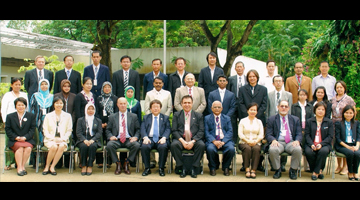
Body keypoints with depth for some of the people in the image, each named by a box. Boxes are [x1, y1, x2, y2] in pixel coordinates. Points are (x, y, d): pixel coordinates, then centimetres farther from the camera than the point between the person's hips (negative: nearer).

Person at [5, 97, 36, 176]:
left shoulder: (31, 116, 12)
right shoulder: (10, 116, 13)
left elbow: (33, 129, 4)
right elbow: (7, 129, 6)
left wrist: (25, 137, -12)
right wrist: (16, 137, -11)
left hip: (27, 140, 0)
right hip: (14, 141, 0)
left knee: (28, 148, -33)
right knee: (20, 147, -34)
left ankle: (22, 166, -20)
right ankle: (19, 167, -29)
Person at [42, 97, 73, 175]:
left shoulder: (68, 116, 12)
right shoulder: (48, 116, 11)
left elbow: (69, 130, 9)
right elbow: (45, 130, 6)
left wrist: (62, 139, -9)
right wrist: (53, 139, -11)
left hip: (62, 140, 0)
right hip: (50, 140, 0)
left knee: (62, 146, -34)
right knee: (54, 147, -34)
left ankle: (52, 167, -25)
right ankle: (47, 166, -17)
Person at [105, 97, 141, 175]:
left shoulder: (133, 116, 16)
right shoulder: (112, 117, 17)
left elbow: (138, 129, 13)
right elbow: (108, 130, 14)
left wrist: (135, 137, -7)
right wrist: (110, 136, -8)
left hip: (129, 140, 0)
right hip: (116, 140, 0)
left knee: (137, 145, -33)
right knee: (109, 145, -34)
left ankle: (126, 163, -13)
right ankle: (118, 164, -13)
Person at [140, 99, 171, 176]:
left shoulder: (165, 117, 19)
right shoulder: (146, 117, 21)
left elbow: (168, 129, 7)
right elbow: (142, 129, 9)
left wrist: (164, 137, -14)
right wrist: (145, 137, -13)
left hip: (160, 139, -1)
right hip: (149, 138, 1)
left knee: (163, 147, -35)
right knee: (144, 146, -32)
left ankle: (161, 168, -18)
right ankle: (147, 168, -18)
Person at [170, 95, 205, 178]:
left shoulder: (199, 116, 15)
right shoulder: (176, 115, 15)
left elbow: (201, 131, 4)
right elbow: (174, 130, 4)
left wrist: (193, 141, -13)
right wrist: (182, 141, -13)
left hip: (194, 140, 0)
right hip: (180, 139, 0)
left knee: (201, 145, -32)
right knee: (174, 145, -33)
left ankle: (194, 168, -18)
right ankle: (181, 168, -18)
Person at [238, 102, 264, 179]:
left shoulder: (259, 122, 16)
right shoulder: (243, 121, 11)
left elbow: (261, 134, 7)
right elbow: (240, 134, 1)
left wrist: (255, 141, -13)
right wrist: (248, 141, -15)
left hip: (256, 143, 1)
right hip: (244, 142, -1)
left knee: (256, 149, -33)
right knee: (247, 148, -35)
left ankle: (253, 170, -31)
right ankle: (247, 169, -28)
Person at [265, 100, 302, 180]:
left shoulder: (295, 119, 18)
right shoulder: (272, 119, 13)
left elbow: (299, 134, 11)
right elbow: (268, 134, 6)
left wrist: (297, 141, -12)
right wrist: (273, 140, -17)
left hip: (291, 142, 1)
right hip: (278, 142, -1)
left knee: (298, 150, -33)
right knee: (272, 150, -35)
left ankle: (293, 170, -9)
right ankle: (277, 170, -10)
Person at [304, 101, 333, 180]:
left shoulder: (329, 122, 12)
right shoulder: (309, 121, 13)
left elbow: (330, 136, 3)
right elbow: (307, 135, 4)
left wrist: (321, 144, -14)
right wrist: (311, 144, -15)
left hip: (324, 145, 0)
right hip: (311, 144, 1)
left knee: (323, 151, -36)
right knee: (309, 152, -33)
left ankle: (316, 172, -21)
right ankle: (319, 171, -11)